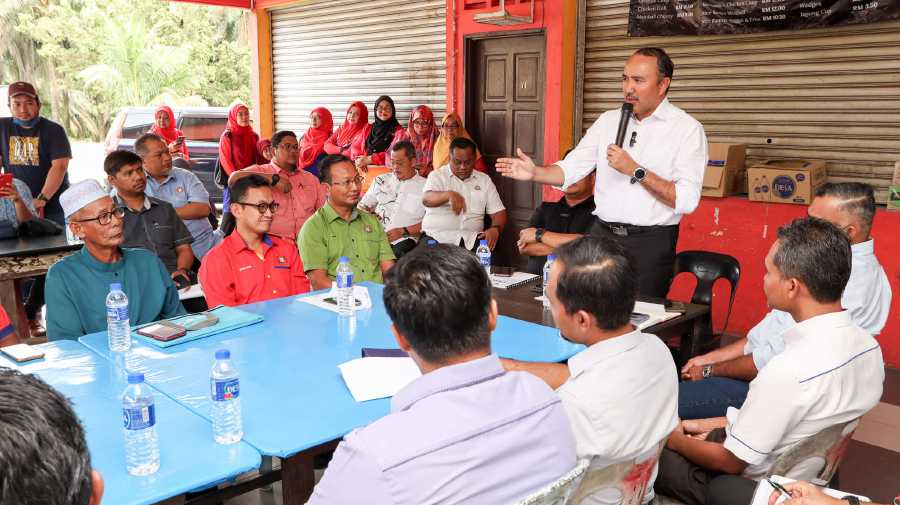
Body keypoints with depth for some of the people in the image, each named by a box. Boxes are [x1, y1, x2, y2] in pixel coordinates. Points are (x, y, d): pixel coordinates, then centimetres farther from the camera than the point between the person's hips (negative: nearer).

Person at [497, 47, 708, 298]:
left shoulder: (688, 129, -5)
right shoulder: (608, 120, 10)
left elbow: (687, 200, -14)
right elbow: (571, 169, 4)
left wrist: (635, 171, -18)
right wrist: (534, 173, -14)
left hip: (650, 242, -4)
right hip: (601, 233, 4)